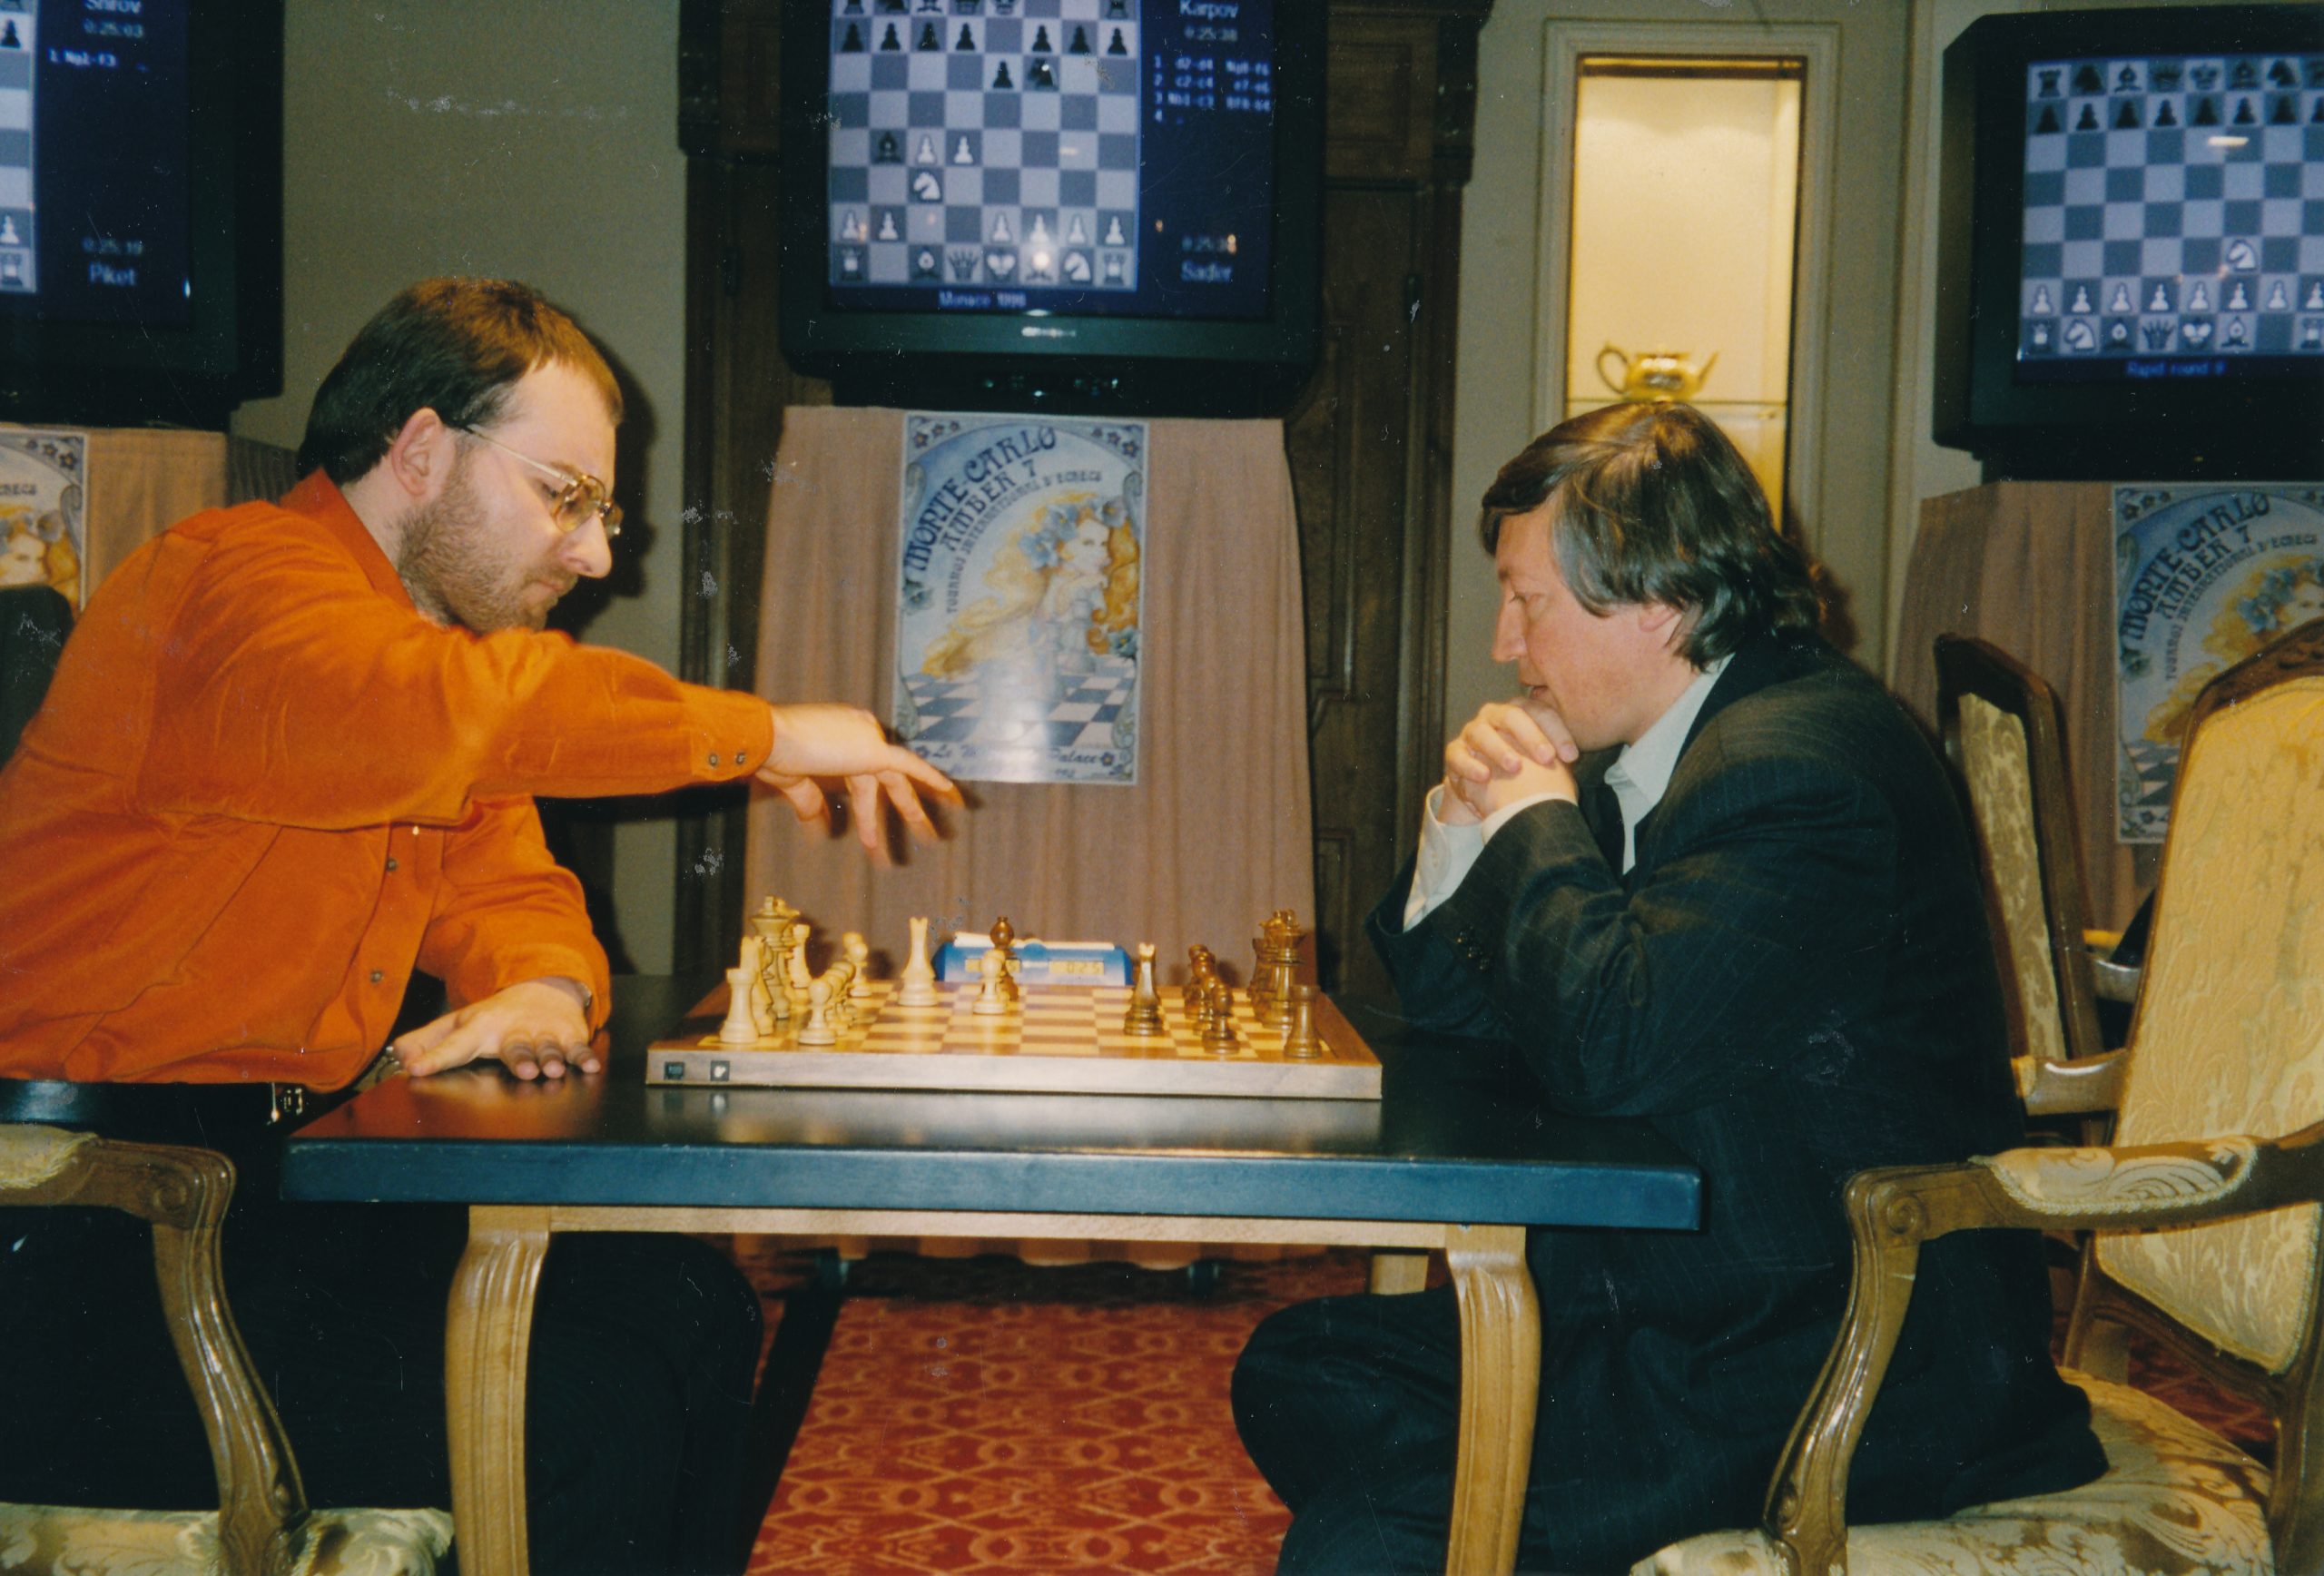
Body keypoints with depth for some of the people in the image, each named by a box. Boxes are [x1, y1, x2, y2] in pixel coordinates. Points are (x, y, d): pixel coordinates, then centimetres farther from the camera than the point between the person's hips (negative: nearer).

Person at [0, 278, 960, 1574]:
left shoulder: (437, 630, 16)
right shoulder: (235, 582, -15)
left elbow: (507, 888, 14)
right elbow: (427, 717, -37)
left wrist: (546, 989, -11)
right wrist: (763, 735, -27)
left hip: (260, 1182, 9)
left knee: (691, 1310, 2)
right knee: (586, 1407, -22)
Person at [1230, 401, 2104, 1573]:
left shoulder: (1803, 764, -21)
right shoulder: (1636, 756, 9)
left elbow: (1607, 1045, -31)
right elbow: (1442, 1004, 14)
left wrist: (1534, 818, -15)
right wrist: (1470, 816, -4)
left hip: (1852, 1361, -10)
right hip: (1688, 1298, 10)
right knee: (1298, 1370, 9)